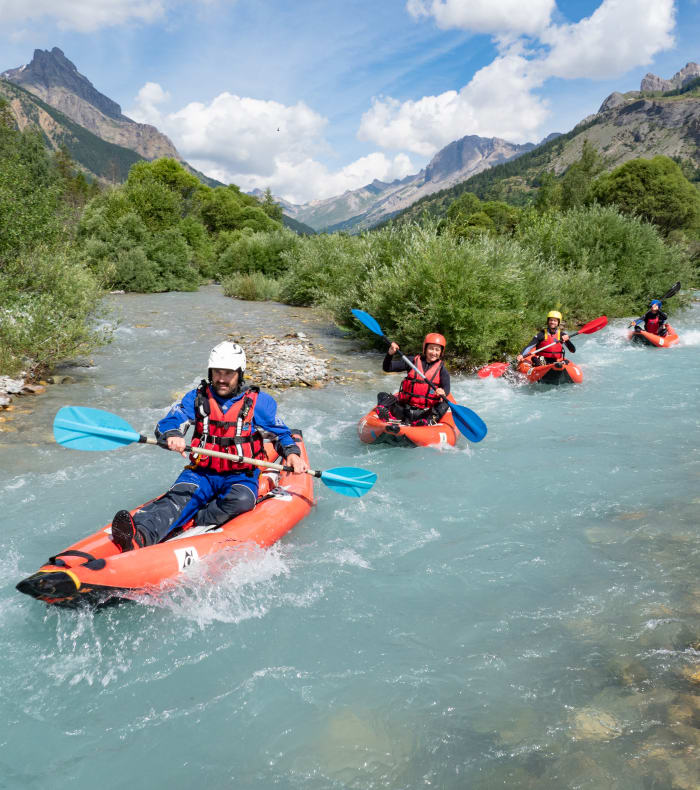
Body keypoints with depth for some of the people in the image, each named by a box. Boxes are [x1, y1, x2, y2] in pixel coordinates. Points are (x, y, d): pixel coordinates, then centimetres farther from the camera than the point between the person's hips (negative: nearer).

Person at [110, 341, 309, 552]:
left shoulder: (258, 402, 0)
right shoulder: (197, 398, 4)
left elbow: (282, 433, 10)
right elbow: (164, 426, -5)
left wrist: (292, 454, -11)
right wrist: (172, 436, -30)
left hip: (240, 476, 0)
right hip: (201, 473, 0)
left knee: (241, 500, -34)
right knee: (179, 496, -29)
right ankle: (140, 534, -54)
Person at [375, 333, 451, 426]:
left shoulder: (442, 369, 5)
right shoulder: (413, 361, 6)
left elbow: (446, 388, -9)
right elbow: (387, 368, 4)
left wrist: (443, 392, -34)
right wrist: (390, 354, -15)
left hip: (426, 411, -1)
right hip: (404, 407, 2)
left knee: (444, 405, -26)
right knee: (382, 395, -10)